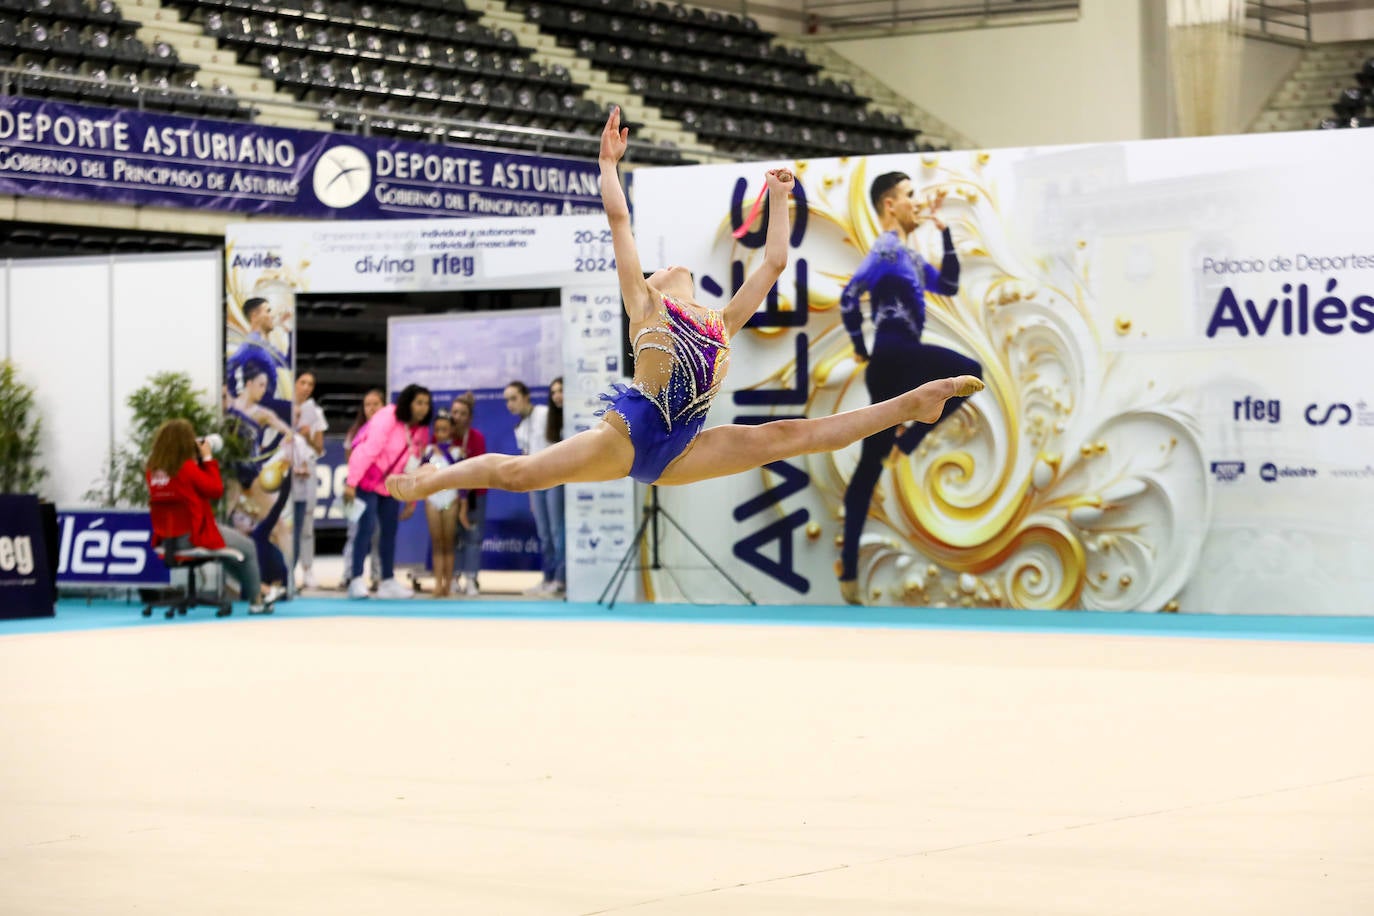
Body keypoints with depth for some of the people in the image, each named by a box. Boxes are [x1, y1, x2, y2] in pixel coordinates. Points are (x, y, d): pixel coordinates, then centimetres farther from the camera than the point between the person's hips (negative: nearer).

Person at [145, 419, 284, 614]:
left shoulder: (152, 469, 0)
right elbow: (216, 489, -12)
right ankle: (256, 601, 28)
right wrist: (208, 459, -5)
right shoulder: (187, 467, -21)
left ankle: (258, 589, 40)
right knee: (247, 548, 15)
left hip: (167, 538, 8)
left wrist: (199, 461, 5)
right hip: (195, 536, -8)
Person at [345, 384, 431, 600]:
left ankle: (388, 581, 14)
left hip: (390, 485, 7)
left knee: (390, 531, 7)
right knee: (366, 528, -13)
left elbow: (414, 467, 7)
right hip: (368, 479, -7)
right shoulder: (387, 419, -20)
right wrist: (352, 483, -26)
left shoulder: (421, 430, 2)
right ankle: (357, 581, -12)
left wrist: (411, 501, 8)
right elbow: (367, 450, -23)